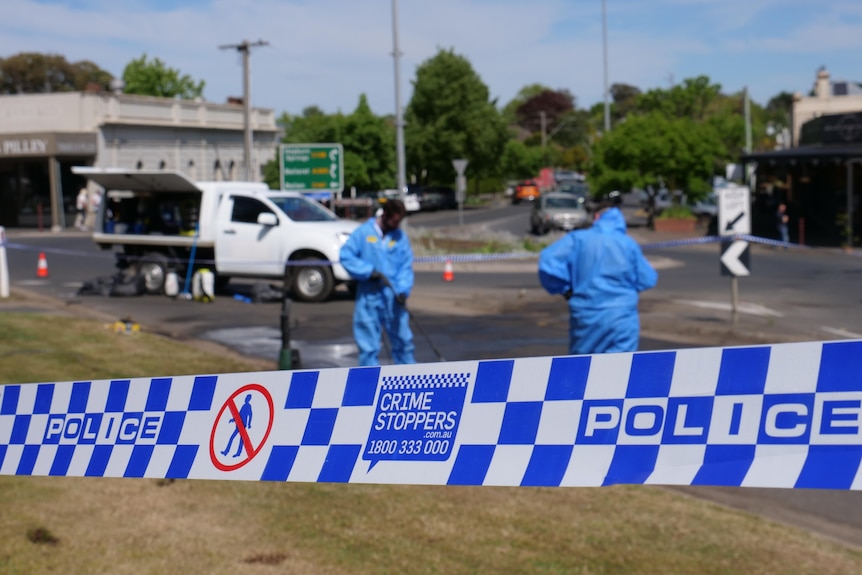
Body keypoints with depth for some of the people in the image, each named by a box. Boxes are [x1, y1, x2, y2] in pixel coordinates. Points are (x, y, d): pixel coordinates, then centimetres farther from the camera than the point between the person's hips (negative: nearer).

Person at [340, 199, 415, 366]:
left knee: (403, 339, 11)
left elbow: (406, 267, 1)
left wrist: (403, 290, -14)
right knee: (369, 344, 3)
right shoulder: (363, 232, -3)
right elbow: (346, 255, -6)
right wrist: (370, 271, -13)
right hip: (369, 297, -2)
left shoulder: (400, 237, 4)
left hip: (393, 297, 3)